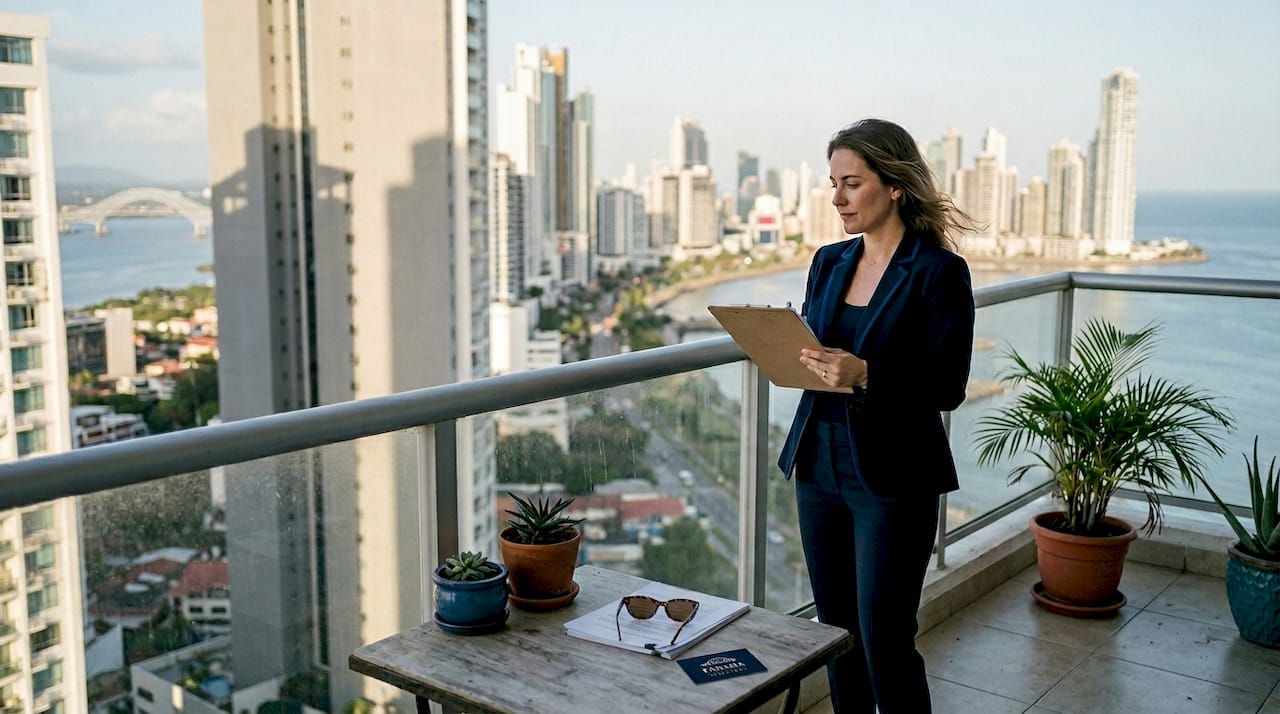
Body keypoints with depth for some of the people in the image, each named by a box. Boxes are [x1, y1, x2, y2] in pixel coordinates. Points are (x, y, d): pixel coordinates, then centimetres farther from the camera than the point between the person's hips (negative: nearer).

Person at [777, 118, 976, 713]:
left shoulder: (939, 272, -10)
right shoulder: (829, 262, 9)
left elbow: (947, 387, -14)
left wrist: (865, 376, -28)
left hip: (892, 479, -6)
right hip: (818, 465, 6)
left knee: (884, 641, 0)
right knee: (835, 630, 15)